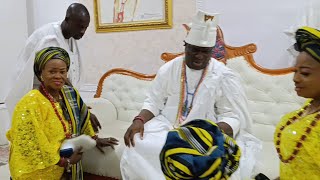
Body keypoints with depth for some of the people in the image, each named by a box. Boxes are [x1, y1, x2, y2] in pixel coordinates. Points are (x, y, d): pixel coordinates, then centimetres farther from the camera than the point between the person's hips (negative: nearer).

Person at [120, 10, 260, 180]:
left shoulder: (224, 77, -5)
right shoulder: (168, 69, 3)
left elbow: (232, 116, -8)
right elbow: (153, 102, 5)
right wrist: (139, 120, -16)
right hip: (166, 127, 3)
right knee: (135, 147, -23)